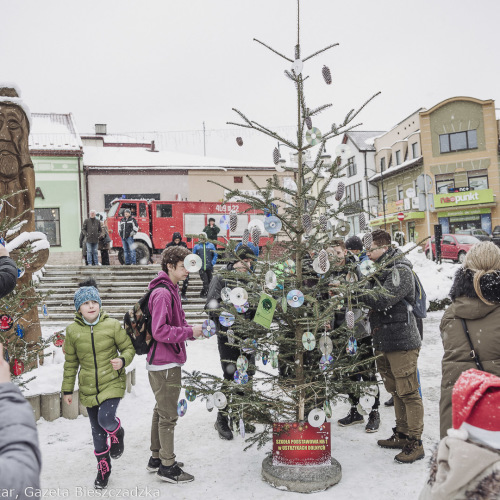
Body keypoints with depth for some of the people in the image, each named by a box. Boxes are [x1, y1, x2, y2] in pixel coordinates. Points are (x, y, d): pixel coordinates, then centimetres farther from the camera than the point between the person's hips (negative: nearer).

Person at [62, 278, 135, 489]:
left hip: (112, 383, -2)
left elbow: (129, 348, 1)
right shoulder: (72, 331, -2)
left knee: (106, 419, -21)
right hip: (88, 389, 3)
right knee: (97, 431, 12)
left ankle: (117, 433, 17)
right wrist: (67, 389, 8)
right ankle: (103, 468, 33)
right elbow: (70, 363, 7)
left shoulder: (112, 325, -8)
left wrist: (122, 360, -20)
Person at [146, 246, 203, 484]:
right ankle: (167, 466, 14)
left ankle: (156, 457, 33)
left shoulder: (170, 290, 13)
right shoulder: (162, 293, -20)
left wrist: (193, 330, 3)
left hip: (162, 363, 10)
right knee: (168, 416, 1)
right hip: (165, 365, -10)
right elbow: (160, 331, -25)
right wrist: (190, 332, -20)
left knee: (161, 411, 20)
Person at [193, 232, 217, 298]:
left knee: (210, 282, 8)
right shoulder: (196, 246, 4)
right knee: (205, 282, -9)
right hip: (201, 268, -2)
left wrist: (213, 263, -3)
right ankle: (203, 294, 7)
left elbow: (215, 255, 7)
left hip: (209, 267, 2)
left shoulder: (211, 245, 5)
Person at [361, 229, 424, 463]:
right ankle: (402, 434, 30)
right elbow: (372, 298, 13)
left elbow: (383, 300, -25)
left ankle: (414, 442, 9)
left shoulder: (401, 271, -13)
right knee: (395, 390, 17)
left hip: (402, 341, -9)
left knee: (408, 392, -2)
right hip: (383, 340, 9)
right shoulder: (378, 270, 14)